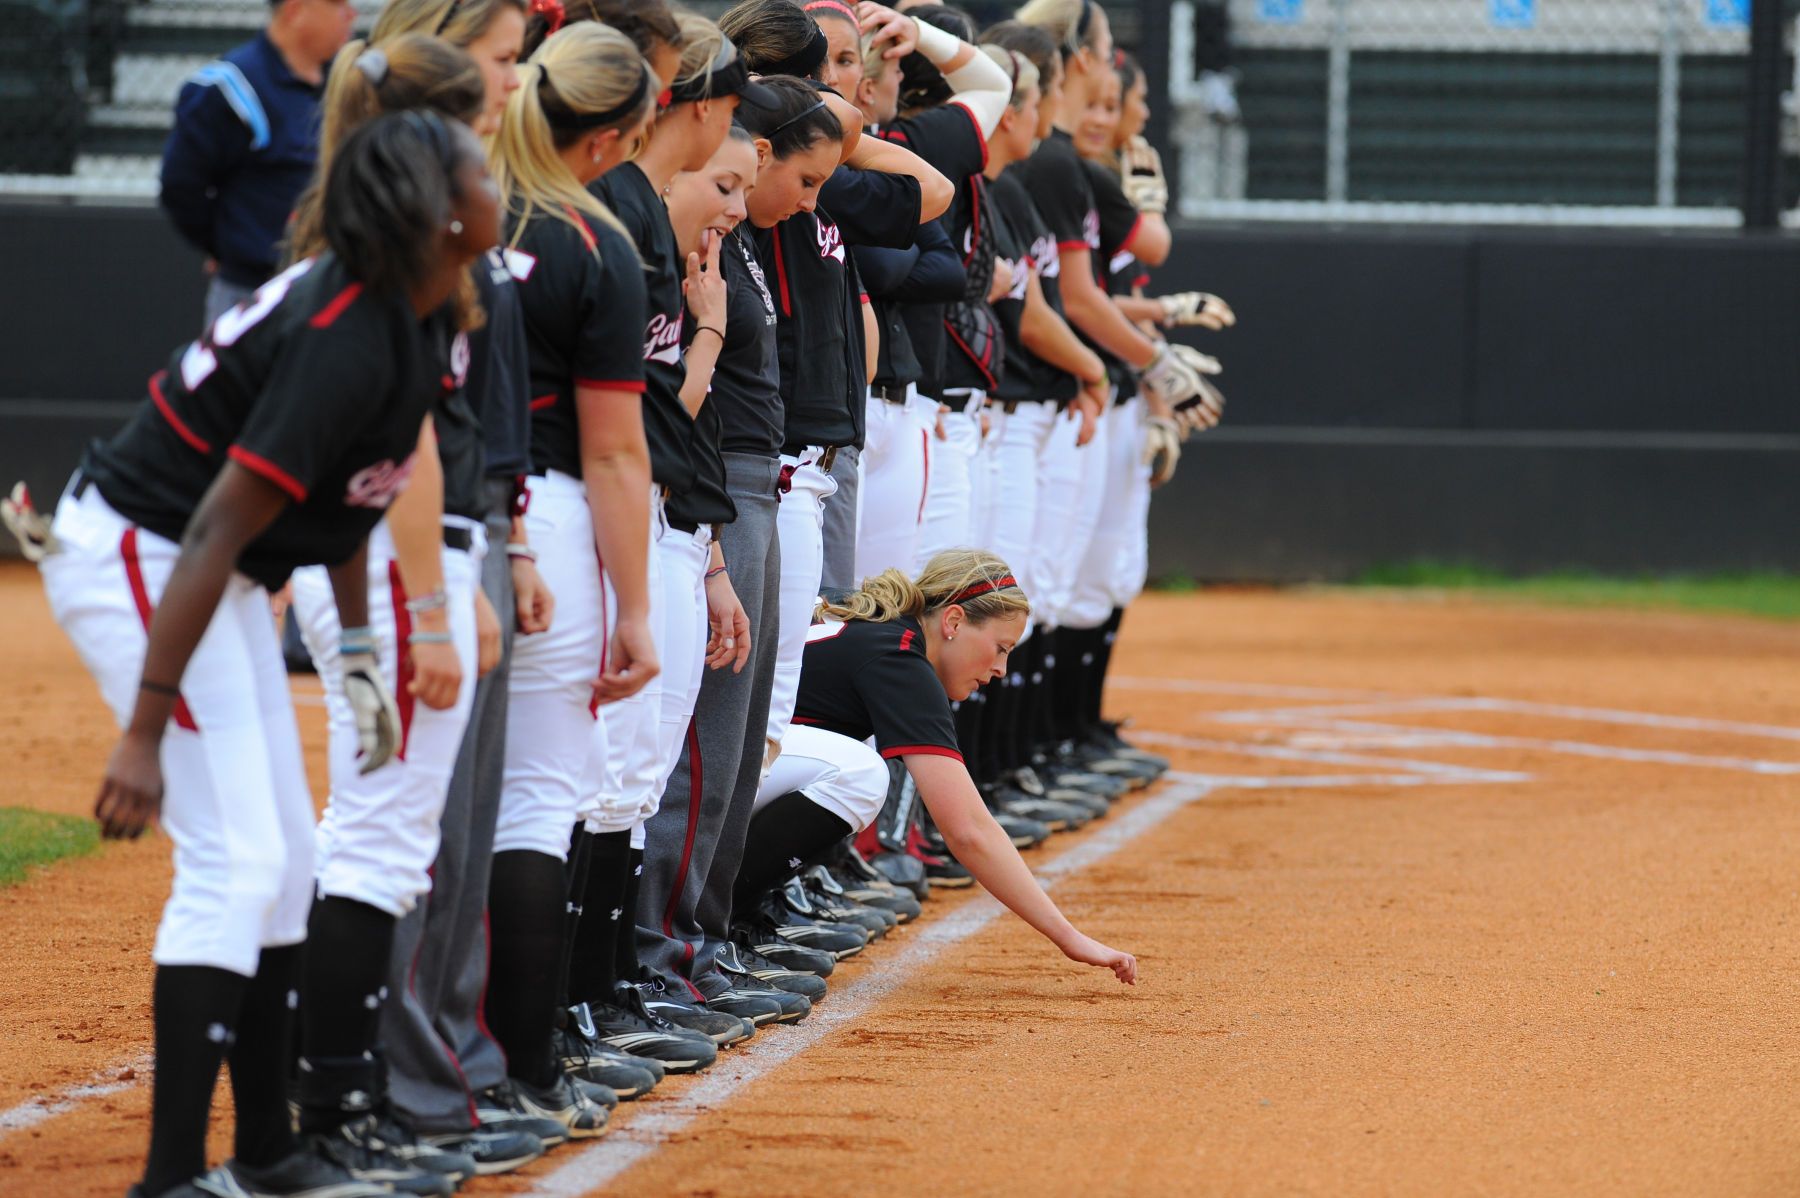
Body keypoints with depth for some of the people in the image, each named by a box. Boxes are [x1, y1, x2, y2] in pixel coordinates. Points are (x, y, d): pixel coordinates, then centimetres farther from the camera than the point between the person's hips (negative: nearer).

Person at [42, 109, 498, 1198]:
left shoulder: (410, 319, 1)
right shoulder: (347, 344, -28)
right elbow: (212, 536, -30)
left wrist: (357, 651, 19)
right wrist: (144, 732, -30)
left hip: (215, 582, 10)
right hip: (135, 561, -10)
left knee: (284, 860, 14)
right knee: (235, 857, -14)